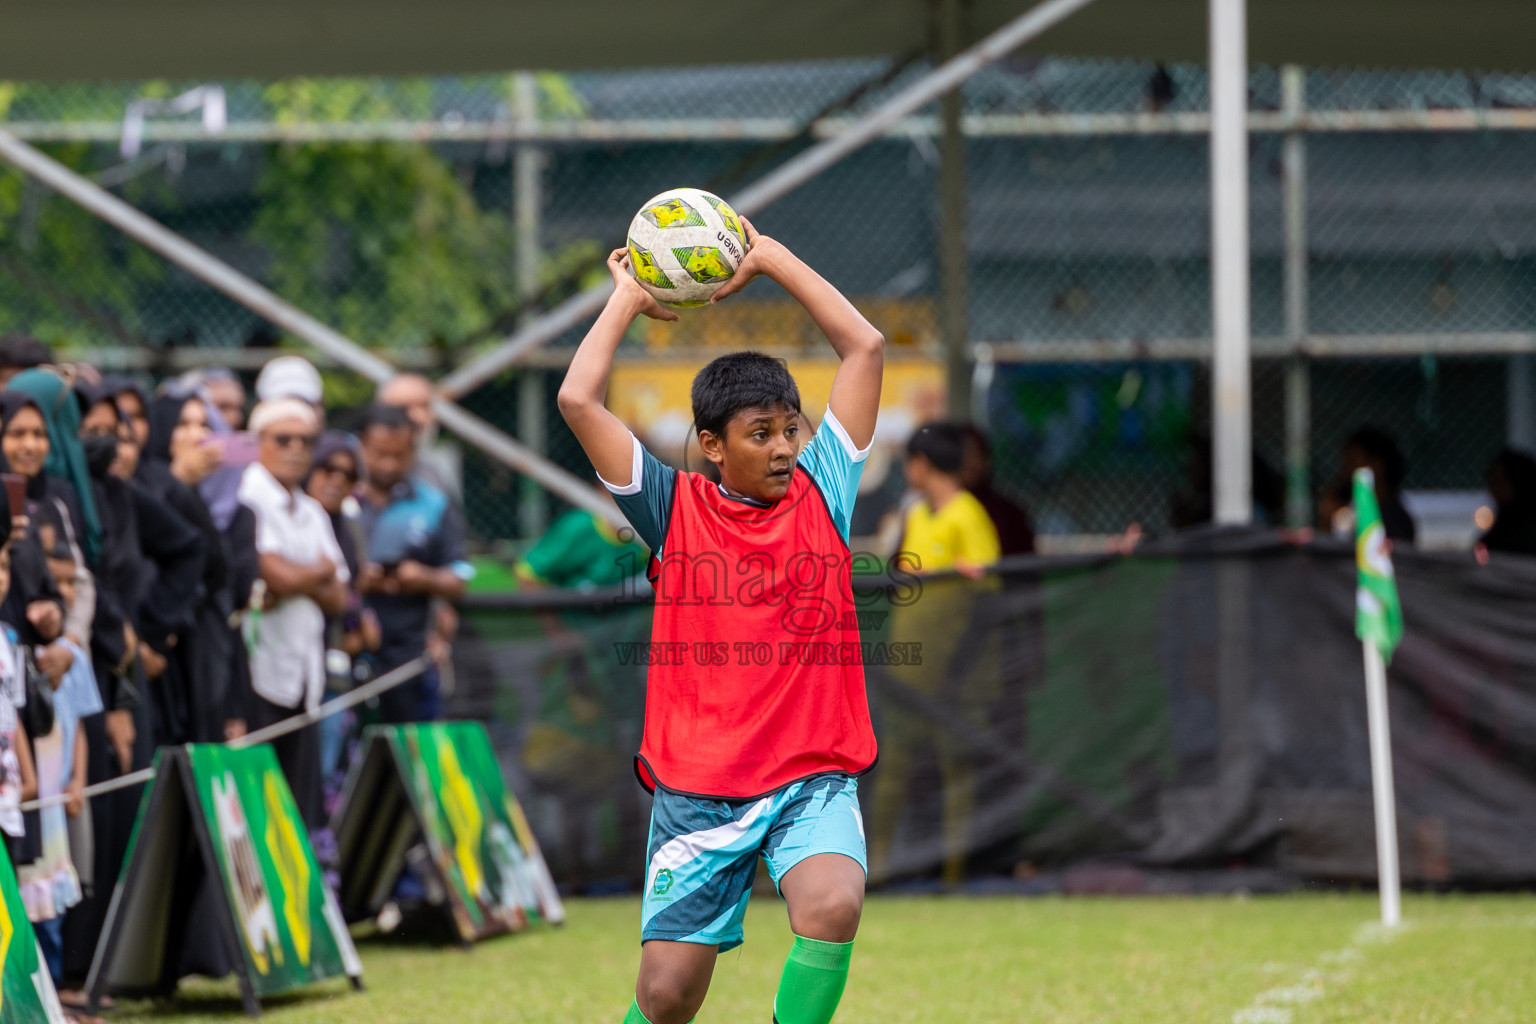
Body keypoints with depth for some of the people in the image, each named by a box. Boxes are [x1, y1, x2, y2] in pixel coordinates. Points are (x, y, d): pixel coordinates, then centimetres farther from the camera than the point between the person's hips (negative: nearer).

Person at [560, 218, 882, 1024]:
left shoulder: (819, 494, 8)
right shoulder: (676, 510, 3)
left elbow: (865, 347, 7)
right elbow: (578, 400, -4)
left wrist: (770, 258, 10)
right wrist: (628, 298, 7)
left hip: (814, 781, 1)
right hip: (697, 787, -1)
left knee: (833, 908, -29)